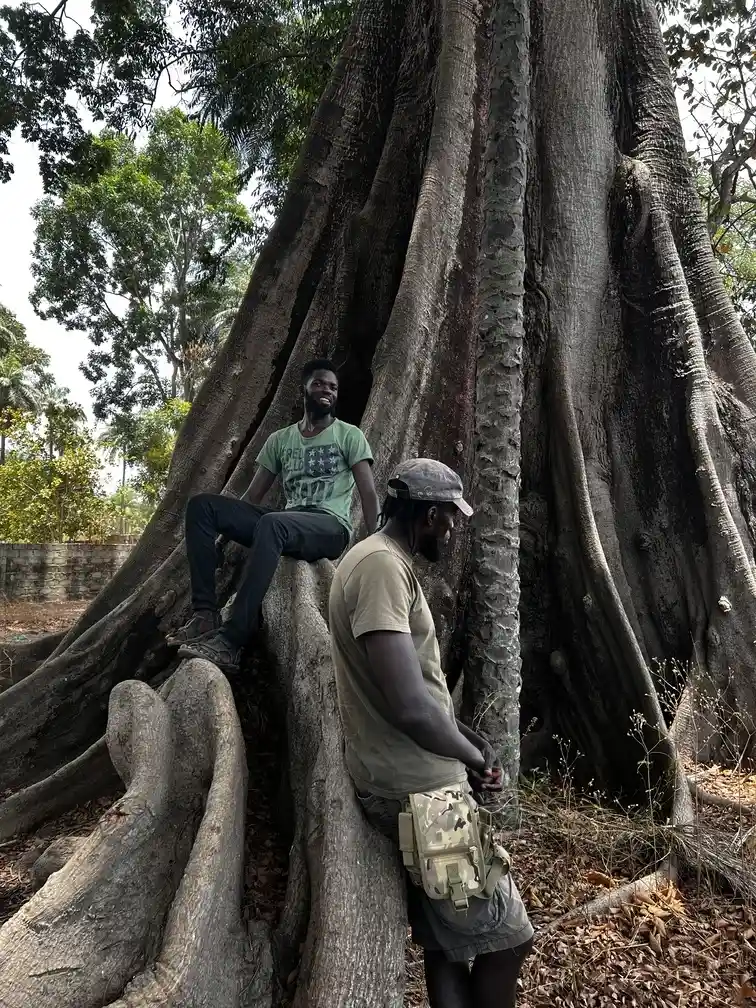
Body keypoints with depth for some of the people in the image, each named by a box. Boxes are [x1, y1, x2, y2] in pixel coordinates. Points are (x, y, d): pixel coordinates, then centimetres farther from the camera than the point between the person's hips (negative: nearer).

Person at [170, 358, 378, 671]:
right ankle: (206, 613, -22)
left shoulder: (349, 435, 7)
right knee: (202, 505, -12)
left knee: (270, 524, -40)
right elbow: (252, 497, 18)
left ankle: (230, 641, -42)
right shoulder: (280, 440, 19)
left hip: (331, 526, -5)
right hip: (286, 523, 5)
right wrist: (224, 527, 6)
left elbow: (369, 495, -2)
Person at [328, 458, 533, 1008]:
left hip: (420, 783, 10)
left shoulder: (388, 563, 13)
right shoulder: (380, 565, -21)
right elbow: (409, 707, -28)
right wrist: (474, 758, -10)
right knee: (506, 936, 3)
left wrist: (469, 739, 12)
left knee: (449, 940, 17)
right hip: (419, 789, -10)